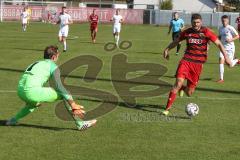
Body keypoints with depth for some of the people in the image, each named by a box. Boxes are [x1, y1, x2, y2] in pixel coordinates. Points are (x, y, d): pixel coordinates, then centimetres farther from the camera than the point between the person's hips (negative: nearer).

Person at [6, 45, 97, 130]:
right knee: (63, 94, 0)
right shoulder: (53, 66, 6)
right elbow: (59, 87, -8)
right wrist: (73, 104, -12)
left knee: (34, 103, 41)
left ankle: (13, 120, 36)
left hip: (20, 92, 8)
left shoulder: (36, 63, 29)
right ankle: (80, 124, -3)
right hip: (32, 92, -8)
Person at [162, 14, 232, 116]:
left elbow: (219, 44, -2)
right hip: (186, 61, 1)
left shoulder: (206, 32, -3)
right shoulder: (187, 32, 4)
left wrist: (226, 56, -11)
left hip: (198, 64, -1)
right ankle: (167, 108, -12)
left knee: (189, 93, 3)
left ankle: (183, 88, 43)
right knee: (178, 83, -21)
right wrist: (167, 49, 23)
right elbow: (176, 41, 22)